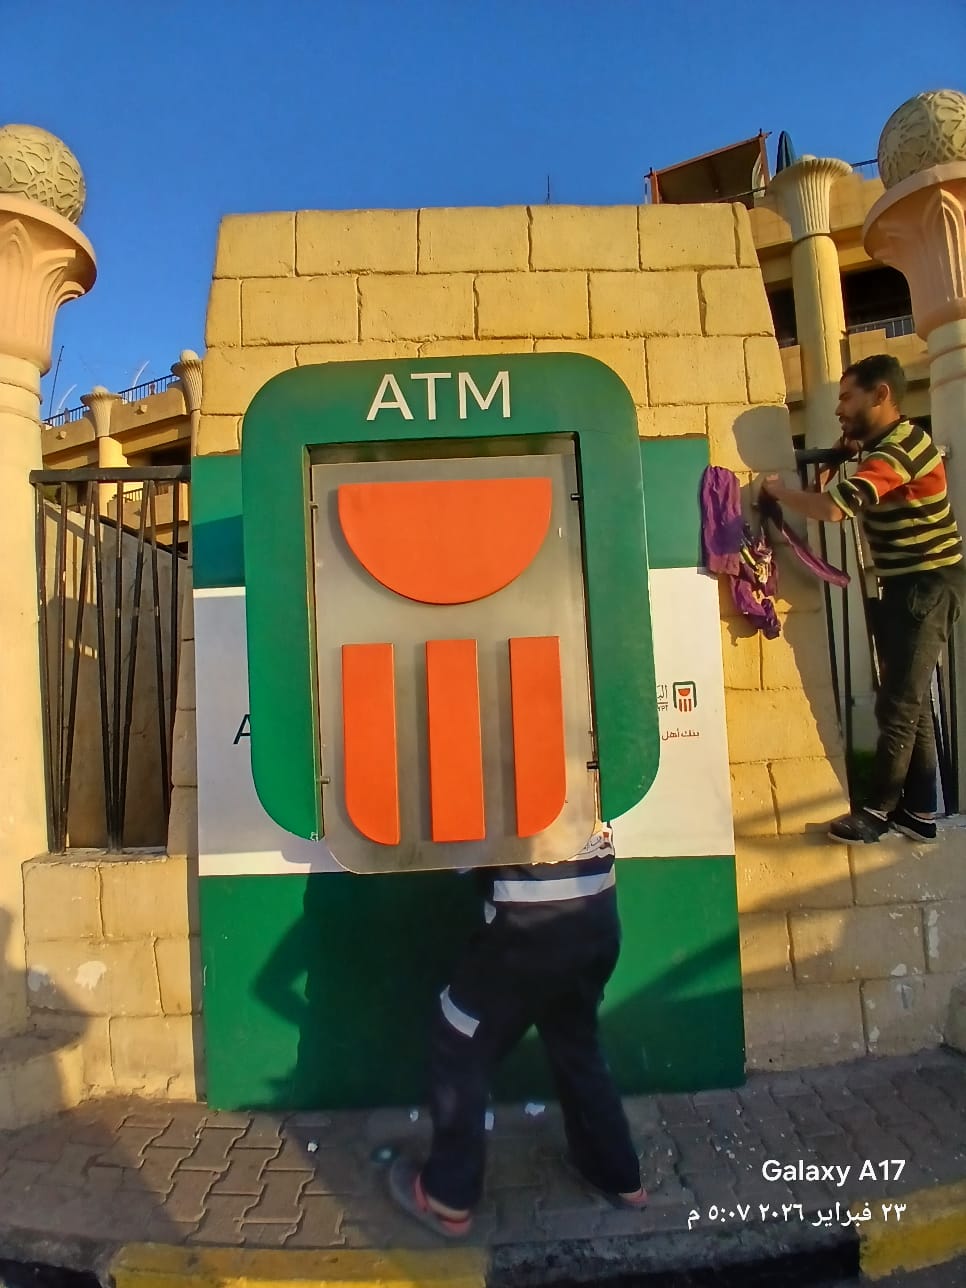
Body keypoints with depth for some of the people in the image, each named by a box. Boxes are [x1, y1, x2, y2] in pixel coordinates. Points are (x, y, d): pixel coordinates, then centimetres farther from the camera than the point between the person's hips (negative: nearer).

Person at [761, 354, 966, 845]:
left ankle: (879, 810, 6)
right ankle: (919, 811, 21)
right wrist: (850, 453, 4)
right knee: (911, 701, 13)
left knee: (898, 705, -4)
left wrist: (779, 491, -17)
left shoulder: (899, 448, -21)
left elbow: (834, 508, -33)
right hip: (904, 584, 10)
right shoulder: (883, 446, 12)